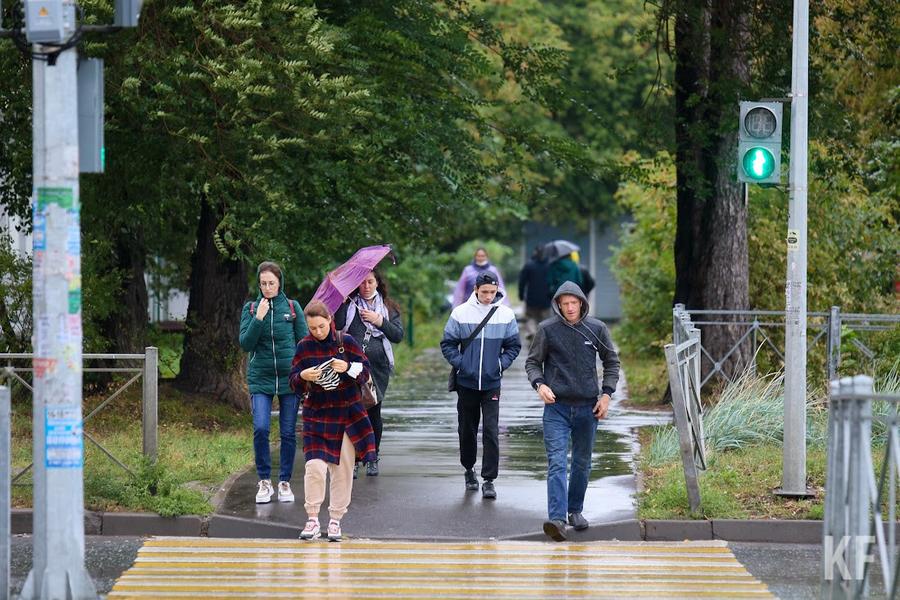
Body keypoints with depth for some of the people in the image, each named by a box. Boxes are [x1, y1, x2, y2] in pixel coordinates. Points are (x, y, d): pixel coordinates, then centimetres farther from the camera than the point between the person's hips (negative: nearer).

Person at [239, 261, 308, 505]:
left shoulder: (293, 308, 4)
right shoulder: (250, 309, 4)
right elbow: (245, 344, -4)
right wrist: (258, 318, -15)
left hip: (289, 377, 0)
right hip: (260, 377, 0)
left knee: (288, 432, 3)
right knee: (260, 428, -14)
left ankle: (285, 482, 14)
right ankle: (264, 481, -1)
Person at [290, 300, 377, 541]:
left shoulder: (346, 341, -2)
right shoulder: (304, 346, -1)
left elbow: (365, 372, 0)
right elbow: (294, 383, 1)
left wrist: (348, 368, -19)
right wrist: (303, 377, -21)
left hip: (348, 415, 1)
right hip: (316, 415, -1)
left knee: (343, 469, 4)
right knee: (315, 467, -13)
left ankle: (335, 521, 15)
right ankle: (312, 520, -2)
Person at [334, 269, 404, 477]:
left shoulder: (388, 308, 13)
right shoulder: (347, 305, 7)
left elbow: (398, 335, 6)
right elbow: (336, 327, -7)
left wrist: (380, 321, -6)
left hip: (378, 366, 2)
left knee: (374, 412, 6)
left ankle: (373, 458, 20)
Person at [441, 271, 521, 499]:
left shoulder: (506, 315, -1)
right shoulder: (461, 313, -4)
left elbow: (513, 346, 10)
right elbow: (448, 344, 3)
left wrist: (501, 364, -4)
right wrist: (459, 363, -9)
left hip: (491, 383, -1)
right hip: (466, 382, 1)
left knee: (491, 431, -8)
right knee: (467, 429, 12)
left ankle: (489, 479, -7)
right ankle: (469, 469, 32)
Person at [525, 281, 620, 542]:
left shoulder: (597, 329, 2)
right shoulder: (547, 329, -3)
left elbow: (611, 362, 12)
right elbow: (532, 362, 5)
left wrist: (606, 393, 1)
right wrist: (539, 384, -14)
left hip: (588, 407, 3)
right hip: (556, 407, -3)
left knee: (582, 463, 14)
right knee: (557, 463, -14)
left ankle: (575, 510, 31)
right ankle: (557, 518, -23)